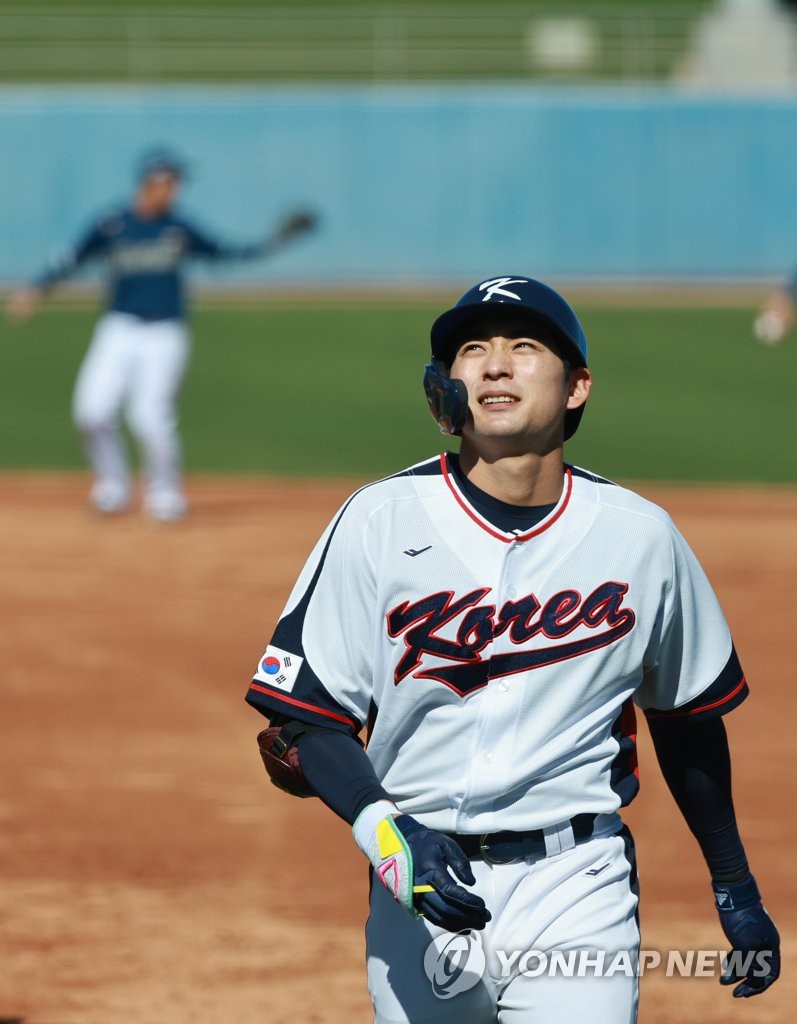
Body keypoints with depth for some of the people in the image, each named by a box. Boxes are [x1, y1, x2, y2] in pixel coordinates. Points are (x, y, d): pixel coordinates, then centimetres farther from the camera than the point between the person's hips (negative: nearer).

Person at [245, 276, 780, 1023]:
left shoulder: (639, 534, 2)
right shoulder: (381, 521, -3)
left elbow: (687, 718, 15)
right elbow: (302, 721, -5)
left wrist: (735, 889, 18)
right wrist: (385, 832, -23)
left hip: (576, 886, -1)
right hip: (419, 881, 1)